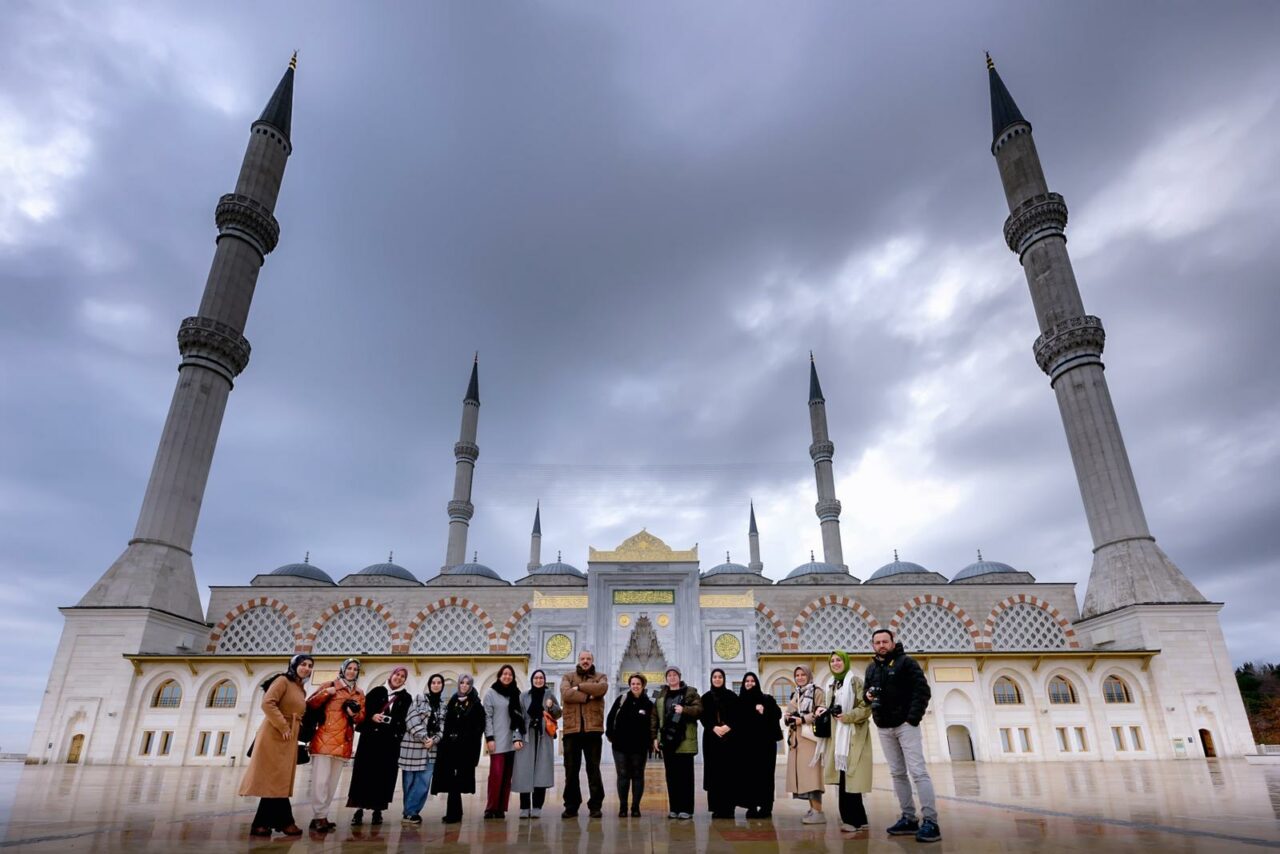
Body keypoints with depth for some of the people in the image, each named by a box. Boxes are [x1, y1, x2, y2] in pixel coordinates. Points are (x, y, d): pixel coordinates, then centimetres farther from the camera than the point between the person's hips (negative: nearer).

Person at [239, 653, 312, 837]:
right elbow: (268, 703, -16)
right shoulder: (283, 680, -6)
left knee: (277, 780, 7)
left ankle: (262, 823, 10)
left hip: (289, 738, 8)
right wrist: (283, 727, -17)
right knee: (275, 779, -5)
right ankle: (283, 821, -3)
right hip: (275, 735, -8)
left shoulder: (301, 690, 18)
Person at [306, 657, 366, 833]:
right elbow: (310, 704, -2)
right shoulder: (329, 686, 5)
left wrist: (355, 714, -4)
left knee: (332, 782, 6)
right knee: (321, 779, -11)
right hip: (324, 739, -5)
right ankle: (319, 817, -7)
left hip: (343, 742, 5)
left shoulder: (360, 693, 16)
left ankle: (321, 816, 13)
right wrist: (325, 693, -16)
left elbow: (362, 717, 17)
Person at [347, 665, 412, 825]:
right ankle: (359, 809, 4)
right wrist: (372, 716, -15)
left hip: (391, 741, 1)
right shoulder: (377, 691, 8)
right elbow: (363, 708, 2)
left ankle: (378, 809, 10)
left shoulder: (406, 698, 9)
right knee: (365, 772, -2)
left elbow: (405, 720, 4)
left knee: (384, 774, 2)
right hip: (370, 738, -1)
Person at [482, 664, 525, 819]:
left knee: (507, 776, 3)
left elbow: (519, 717, 8)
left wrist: (518, 737, -2)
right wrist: (489, 738, -9)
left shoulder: (516, 694, 12)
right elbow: (487, 717, -1)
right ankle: (491, 808, 2)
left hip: (511, 741, 3)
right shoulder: (491, 693, 4)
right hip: (497, 741, -3)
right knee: (496, 774, -10)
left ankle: (501, 808, 10)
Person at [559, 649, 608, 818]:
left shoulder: (600, 677, 11)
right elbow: (566, 693, -9)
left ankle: (595, 806, 10)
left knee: (593, 769, 3)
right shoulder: (568, 676, 12)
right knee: (571, 770, 6)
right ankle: (571, 807, 16)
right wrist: (588, 696, -13)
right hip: (572, 729, 1)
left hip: (593, 729, -1)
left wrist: (579, 687, -9)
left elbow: (602, 688, -13)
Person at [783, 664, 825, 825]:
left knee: (811, 773, -13)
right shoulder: (794, 694, 20)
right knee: (801, 773, 5)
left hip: (809, 736, -7)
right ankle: (812, 809, 11)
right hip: (795, 738, 7)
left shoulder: (817, 692, -1)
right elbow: (789, 713, 24)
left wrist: (802, 719, -16)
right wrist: (788, 718, 1)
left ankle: (818, 812, -13)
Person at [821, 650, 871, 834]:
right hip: (838, 736, 7)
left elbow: (866, 706, -13)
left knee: (851, 778, -9)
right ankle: (858, 819, 12)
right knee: (842, 778, 5)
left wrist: (848, 716, -19)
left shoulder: (855, 681, -6)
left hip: (853, 735, -7)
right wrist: (829, 712, 8)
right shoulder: (833, 684, 16)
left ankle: (853, 819, -3)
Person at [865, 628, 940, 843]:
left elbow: (922, 690, -11)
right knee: (897, 774, 8)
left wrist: (913, 718, -18)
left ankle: (930, 822, -8)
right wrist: (868, 696, -3)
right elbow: (867, 691, 22)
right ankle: (909, 819, 14)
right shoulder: (871, 668, 13)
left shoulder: (906, 662, -5)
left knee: (918, 772, -9)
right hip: (884, 728, 6)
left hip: (905, 725, -6)